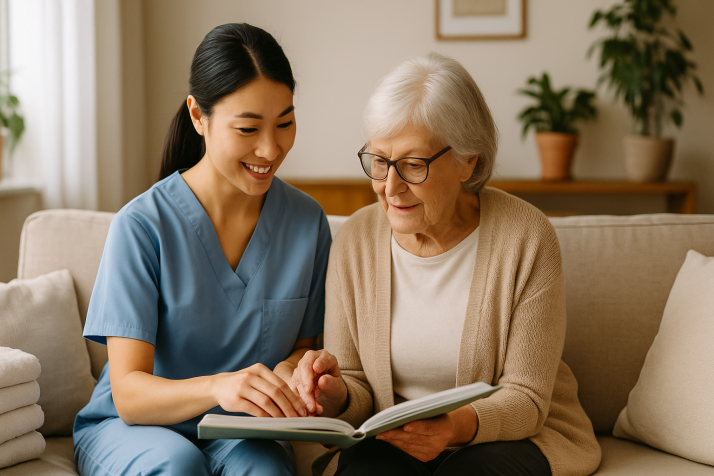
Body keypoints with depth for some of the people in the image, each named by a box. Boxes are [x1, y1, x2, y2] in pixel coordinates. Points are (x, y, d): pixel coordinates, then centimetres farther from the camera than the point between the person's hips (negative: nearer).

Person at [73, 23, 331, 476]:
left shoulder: (308, 222, -1)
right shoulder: (142, 225, -14)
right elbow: (129, 394, -19)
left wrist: (294, 368, -14)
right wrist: (216, 386, -40)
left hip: (242, 434, 2)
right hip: (131, 428, -1)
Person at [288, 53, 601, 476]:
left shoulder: (526, 238, -14)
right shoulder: (355, 241, -4)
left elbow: (526, 398, -12)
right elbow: (359, 389, 3)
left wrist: (461, 425, -33)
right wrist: (337, 395, -22)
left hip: (514, 437, -1)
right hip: (393, 440, 2)